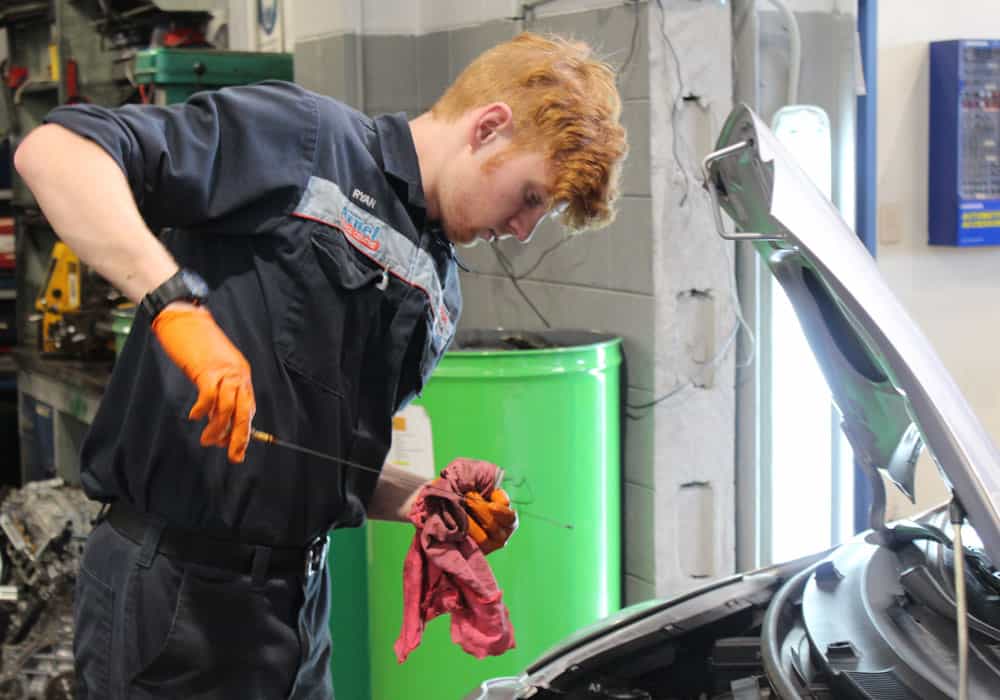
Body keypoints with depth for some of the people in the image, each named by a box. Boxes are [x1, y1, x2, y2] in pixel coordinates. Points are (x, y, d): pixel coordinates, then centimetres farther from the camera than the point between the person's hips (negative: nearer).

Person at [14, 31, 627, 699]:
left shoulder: (441, 293, 15)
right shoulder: (301, 136, -9)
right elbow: (54, 148, -17)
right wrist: (179, 302, -29)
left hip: (303, 595, 8)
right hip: (177, 591, -8)